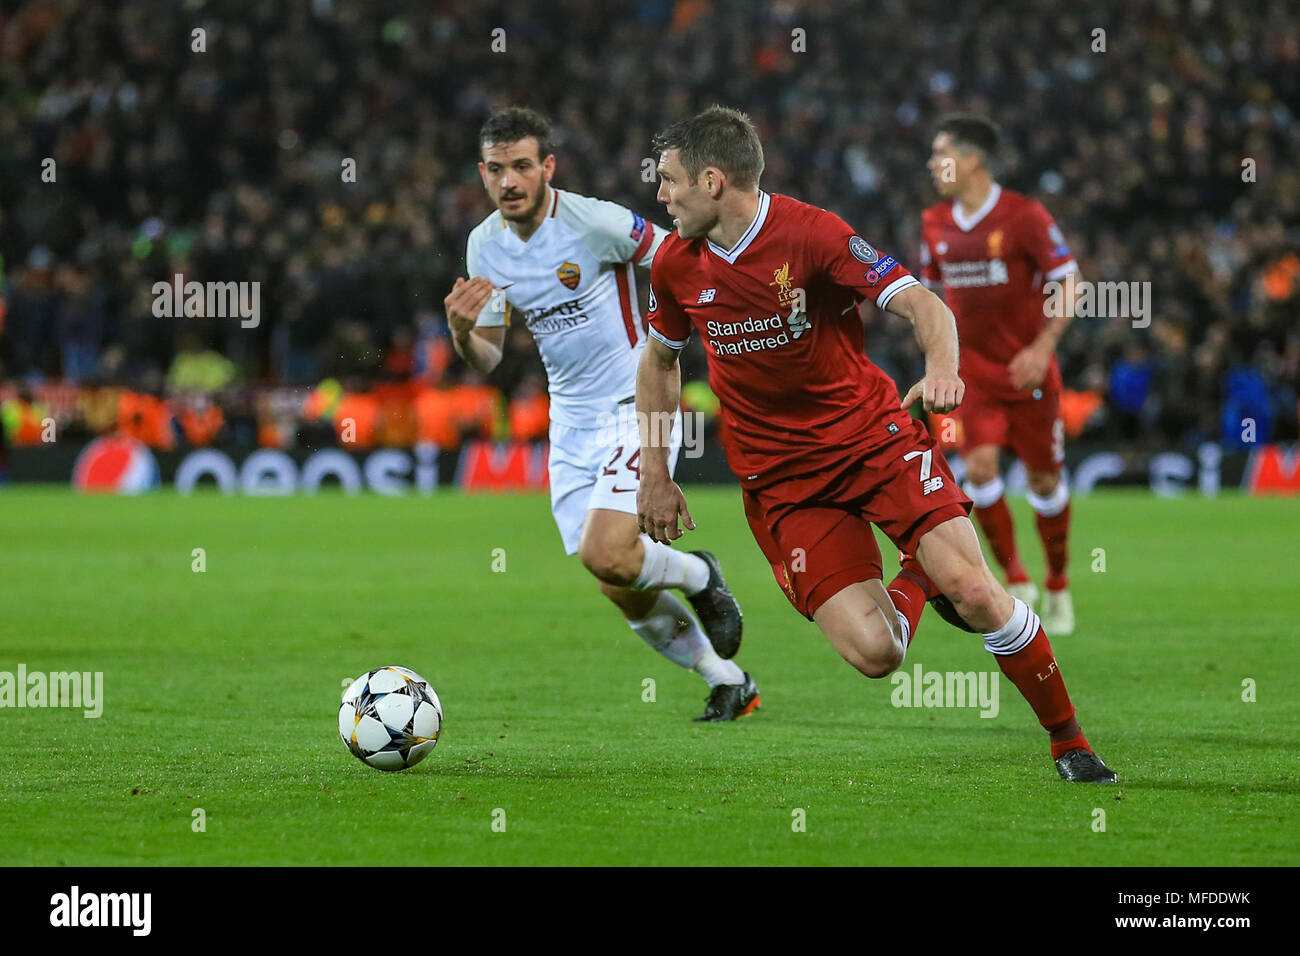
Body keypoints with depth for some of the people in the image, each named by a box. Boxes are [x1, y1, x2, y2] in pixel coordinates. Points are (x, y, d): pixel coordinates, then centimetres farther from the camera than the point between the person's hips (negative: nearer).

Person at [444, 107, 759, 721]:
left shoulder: (594, 222, -17)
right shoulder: (484, 245, 2)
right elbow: (487, 360, 7)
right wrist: (461, 332, -14)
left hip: (638, 407, -6)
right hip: (572, 423, 6)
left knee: (605, 555, -23)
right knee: (622, 592, 4)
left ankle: (698, 576, 10)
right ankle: (729, 684, 25)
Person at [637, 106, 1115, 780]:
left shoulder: (811, 233, -16)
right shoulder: (676, 265, -1)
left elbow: (920, 303, -22)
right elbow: (658, 361, 17)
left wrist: (942, 365, -43)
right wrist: (655, 476, 13)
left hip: (874, 434, -2)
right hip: (779, 482, 2)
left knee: (974, 593, -20)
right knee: (872, 651, -18)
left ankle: (1070, 743, 2)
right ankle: (915, 582, 19)